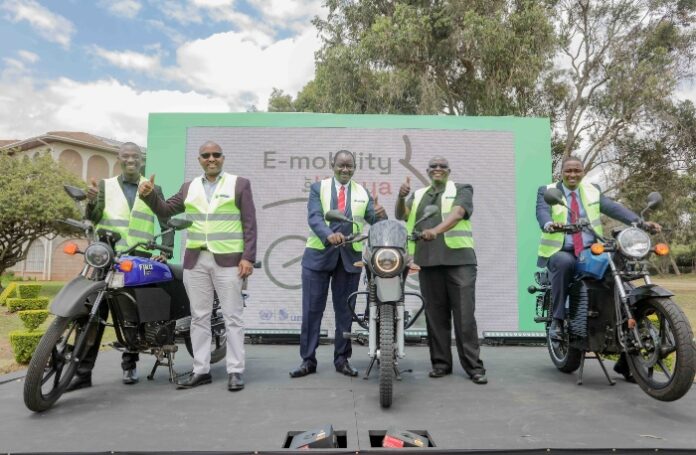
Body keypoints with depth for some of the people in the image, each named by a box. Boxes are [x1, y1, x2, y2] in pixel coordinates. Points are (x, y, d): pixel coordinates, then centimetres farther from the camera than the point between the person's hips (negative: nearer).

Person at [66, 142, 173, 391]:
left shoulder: (153, 189, 14)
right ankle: (83, 371, -3)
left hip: (139, 258, 0)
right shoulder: (106, 185, 14)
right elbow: (94, 218, 3)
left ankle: (130, 364, 17)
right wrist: (92, 203, -19)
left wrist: (166, 249, -1)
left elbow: (166, 222, 13)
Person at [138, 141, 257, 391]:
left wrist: (248, 257, -11)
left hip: (228, 260, -4)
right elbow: (165, 210, 17)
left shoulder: (239, 184, 3)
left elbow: (249, 224, -3)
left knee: (232, 317, 0)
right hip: (195, 260, 4)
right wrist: (148, 195, -2)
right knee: (199, 317, 8)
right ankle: (201, 370, 17)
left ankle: (235, 371, 6)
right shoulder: (189, 187, 14)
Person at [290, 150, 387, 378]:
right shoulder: (318, 187, 3)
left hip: (350, 257, 2)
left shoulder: (363, 193, 10)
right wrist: (329, 235, -33)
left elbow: (374, 221, -2)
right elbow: (314, 217, -13)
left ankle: (342, 359, 19)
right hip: (319, 254, -1)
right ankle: (308, 360, 12)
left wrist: (381, 215, -27)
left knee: (344, 310, 8)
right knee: (312, 309, 2)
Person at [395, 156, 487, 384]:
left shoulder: (462, 190, 10)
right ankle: (441, 362, 16)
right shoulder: (418, 195, 22)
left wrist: (436, 230, -26)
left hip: (458, 259, -3)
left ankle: (474, 366, 4)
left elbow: (457, 214, -9)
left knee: (464, 314, -3)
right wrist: (401, 197, -11)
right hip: (428, 261, 3)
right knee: (435, 315, 7)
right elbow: (401, 216, 9)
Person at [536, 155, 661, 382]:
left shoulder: (592, 190, 15)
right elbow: (542, 211, -15)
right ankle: (557, 320, -24)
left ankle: (626, 360, -2)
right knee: (564, 263, -39)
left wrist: (641, 222, -16)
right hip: (560, 252, -3)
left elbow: (613, 207, 0)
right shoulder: (547, 191, 5)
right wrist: (549, 224, -39)